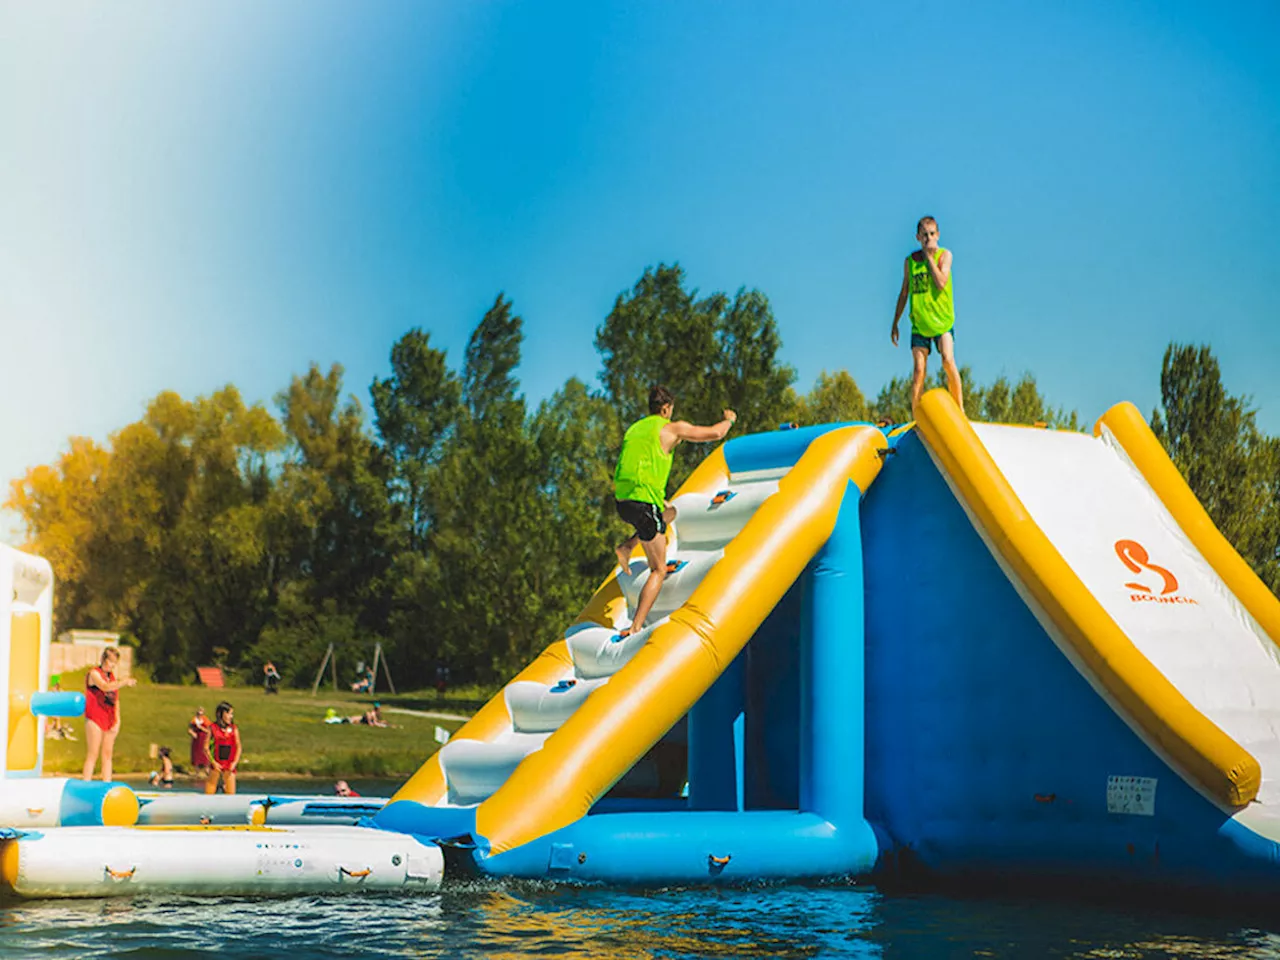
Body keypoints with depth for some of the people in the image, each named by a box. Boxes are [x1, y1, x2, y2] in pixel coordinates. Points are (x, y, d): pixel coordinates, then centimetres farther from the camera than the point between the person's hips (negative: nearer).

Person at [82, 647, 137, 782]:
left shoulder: (112, 676, 17)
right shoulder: (94, 673, -5)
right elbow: (105, 687, -25)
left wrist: (117, 720, 8)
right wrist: (124, 683, -36)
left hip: (110, 722, 7)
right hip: (95, 720, -7)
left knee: (107, 755, 5)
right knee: (92, 754, -7)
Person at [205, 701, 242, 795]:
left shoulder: (234, 729, 3)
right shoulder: (212, 728, -1)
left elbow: (238, 747, 2)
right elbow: (206, 747, -1)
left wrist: (235, 762, -10)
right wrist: (213, 762, -10)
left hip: (229, 766, 1)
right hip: (216, 765, -1)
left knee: (231, 793, -5)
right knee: (208, 794, 1)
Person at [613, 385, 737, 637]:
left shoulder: (634, 429, 20)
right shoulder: (672, 428, 1)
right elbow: (715, 433, 5)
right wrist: (730, 420, 27)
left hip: (622, 501, 7)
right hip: (645, 501, -7)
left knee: (671, 512, 36)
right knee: (658, 571, 3)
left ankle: (627, 546, 17)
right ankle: (636, 626, -9)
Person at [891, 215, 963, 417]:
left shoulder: (944, 254, -4)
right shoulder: (910, 260, 7)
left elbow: (941, 283, -20)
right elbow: (904, 292, 16)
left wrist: (929, 256, -14)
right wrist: (895, 323, 16)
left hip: (942, 319, -3)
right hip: (919, 323, 3)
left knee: (948, 360, -21)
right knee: (918, 370, -3)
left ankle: (960, 410, -15)